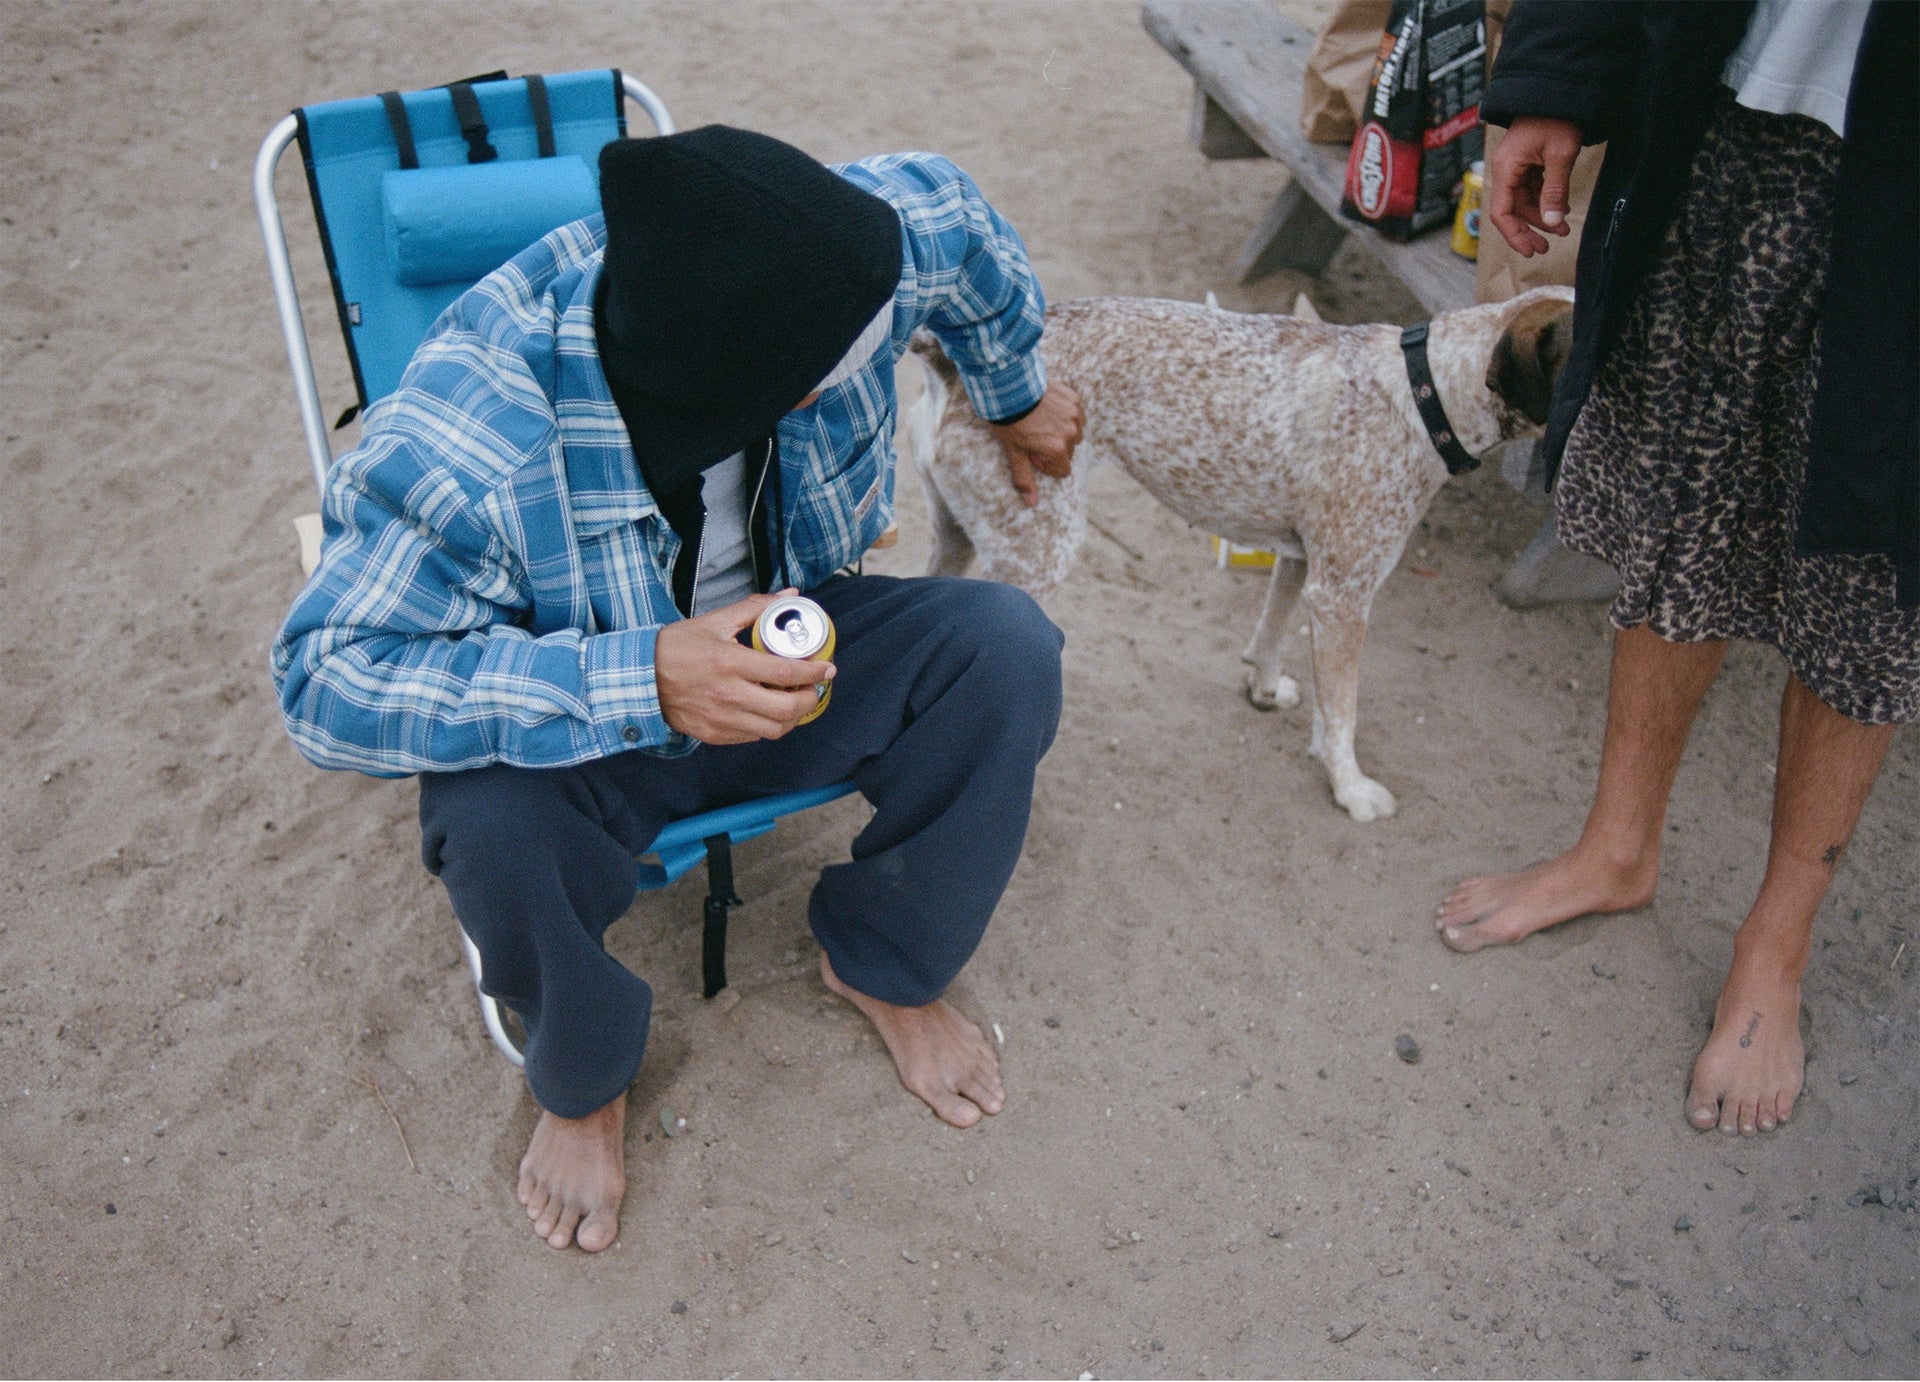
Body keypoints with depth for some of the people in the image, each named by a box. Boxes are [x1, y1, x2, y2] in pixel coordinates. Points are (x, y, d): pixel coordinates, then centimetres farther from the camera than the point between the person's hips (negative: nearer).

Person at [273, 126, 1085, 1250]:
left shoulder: (805, 256, -24)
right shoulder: (470, 441, -36)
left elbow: (947, 207, -2)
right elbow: (331, 677, -35)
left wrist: (1019, 393, 16)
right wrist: (643, 683, -46)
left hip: (778, 650, 4)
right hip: (591, 736, -3)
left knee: (1008, 646, -21)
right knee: (494, 826, -36)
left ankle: (885, 967, 4)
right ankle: (587, 1084, 0)